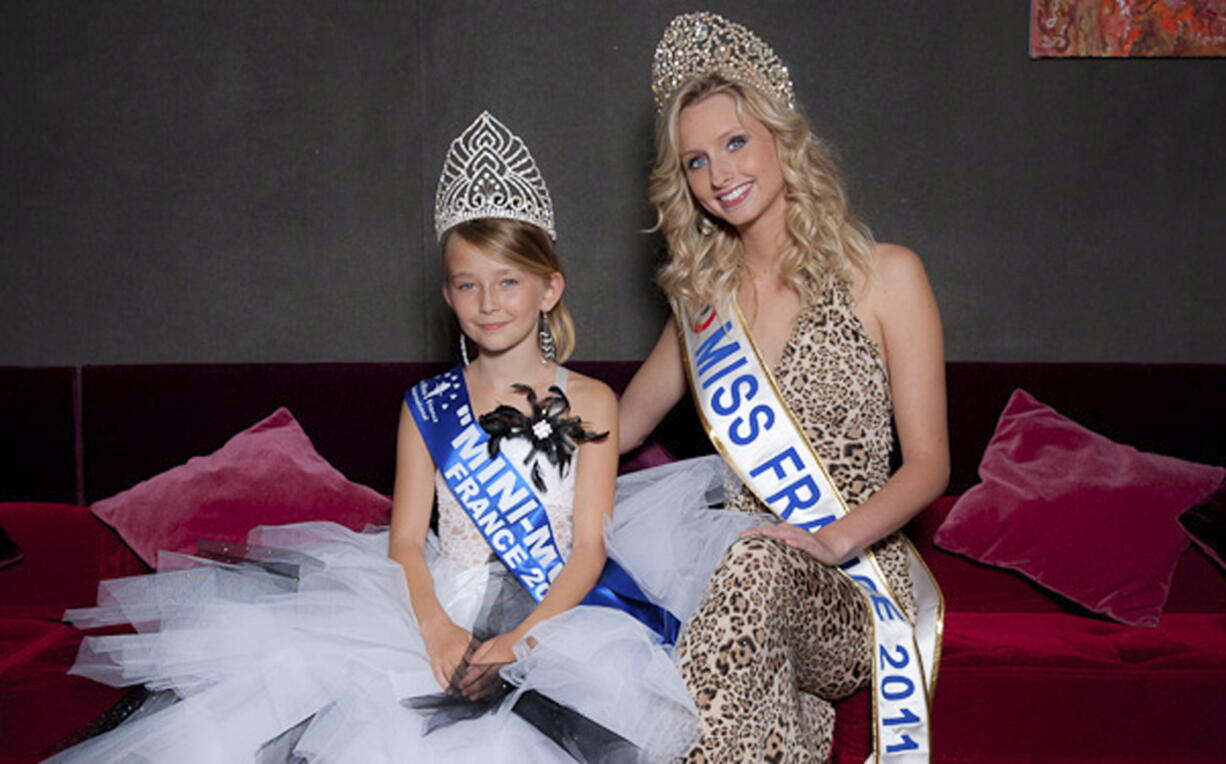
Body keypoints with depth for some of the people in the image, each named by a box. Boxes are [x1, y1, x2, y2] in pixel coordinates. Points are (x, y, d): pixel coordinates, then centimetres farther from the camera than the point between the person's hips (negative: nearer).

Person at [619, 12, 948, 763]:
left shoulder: (885, 276, 0)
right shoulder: (704, 295, 14)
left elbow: (928, 464, -3)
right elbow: (619, 427, 24)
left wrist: (835, 539, -20)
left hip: (848, 587, -4)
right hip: (733, 568, 4)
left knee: (759, 562, -37)